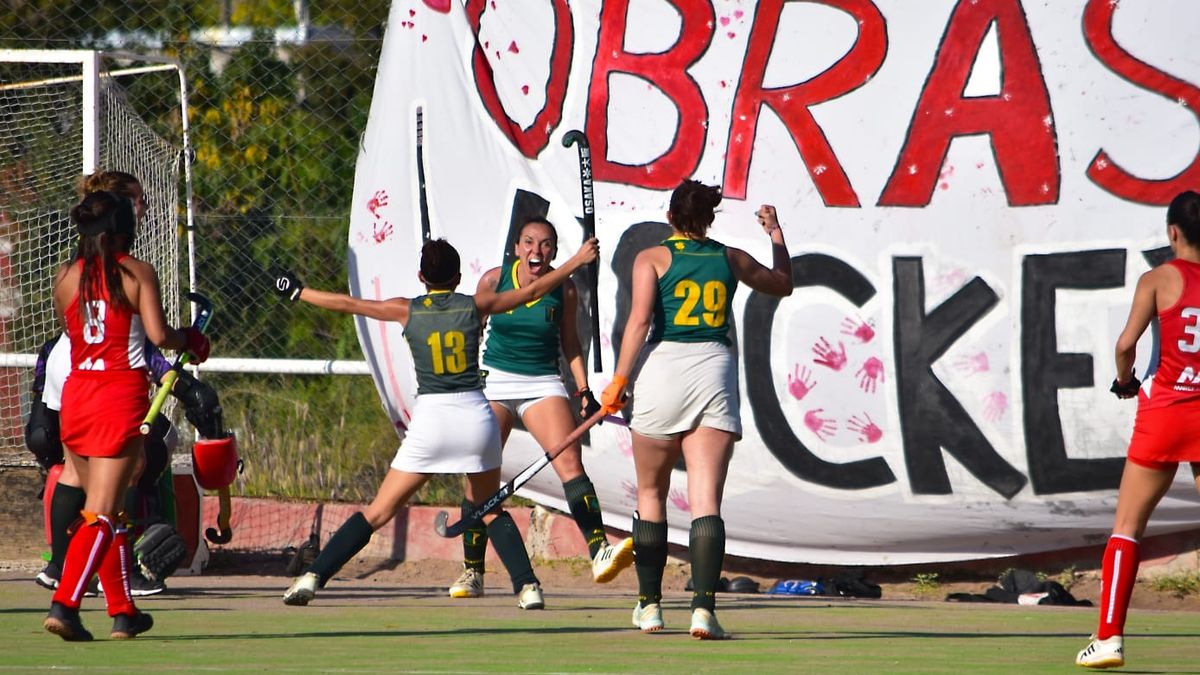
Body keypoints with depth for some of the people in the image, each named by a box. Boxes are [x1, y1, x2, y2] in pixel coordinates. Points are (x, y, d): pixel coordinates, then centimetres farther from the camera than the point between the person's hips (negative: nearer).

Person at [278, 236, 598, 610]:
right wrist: (575, 263, 28)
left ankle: (313, 577, -6)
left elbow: (349, 304, 11)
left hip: (430, 419, -1)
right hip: (476, 415, 1)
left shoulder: (408, 310, 3)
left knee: (378, 512, 2)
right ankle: (527, 586, 6)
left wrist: (298, 293, 24)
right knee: (492, 510, 19)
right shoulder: (475, 306, 5)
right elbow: (533, 290, 15)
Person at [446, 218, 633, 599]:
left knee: (570, 461, -20)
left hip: (542, 383, 0)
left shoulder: (564, 289, -3)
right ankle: (472, 572, 8)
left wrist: (584, 391, 2)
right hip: (494, 382, 0)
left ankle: (599, 553, -31)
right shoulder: (494, 280, -5)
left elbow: (569, 343, 10)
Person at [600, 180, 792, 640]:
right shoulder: (730, 259, 13)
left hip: (663, 366, -1)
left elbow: (639, 320, -9)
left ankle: (650, 605, 18)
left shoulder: (652, 258, 3)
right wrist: (776, 236, 45)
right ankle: (703, 606, -21)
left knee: (651, 494, 15)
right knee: (706, 500, -6)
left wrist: (618, 381, -6)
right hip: (715, 370, 1)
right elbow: (782, 284, 31)